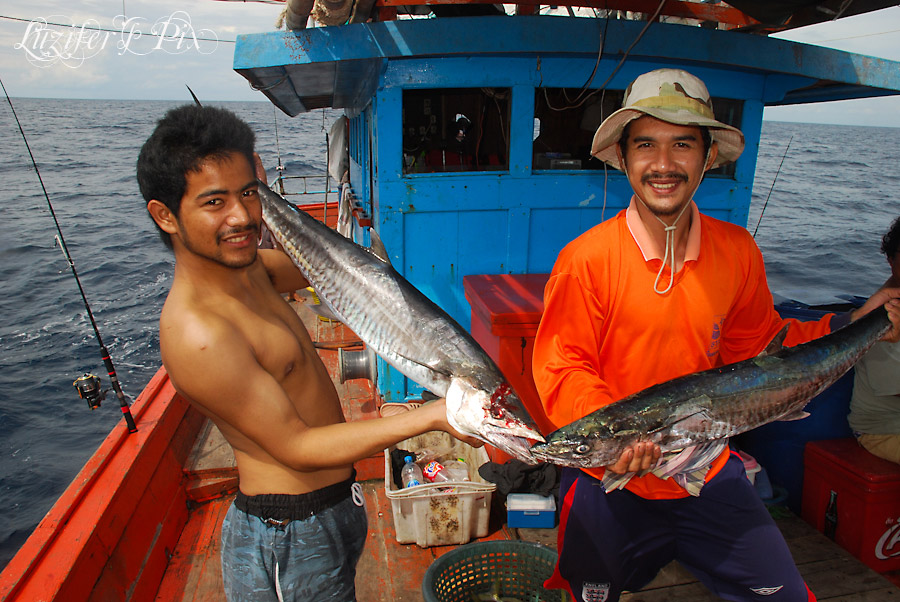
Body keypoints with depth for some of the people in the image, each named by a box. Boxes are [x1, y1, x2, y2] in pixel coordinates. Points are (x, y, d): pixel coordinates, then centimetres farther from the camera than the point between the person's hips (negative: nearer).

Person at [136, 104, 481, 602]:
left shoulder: (244, 267, -1)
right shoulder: (197, 334, -29)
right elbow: (295, 447, -25)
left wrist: (258, 191, 10)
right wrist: (431, 417, -28)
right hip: (291, 543, -9)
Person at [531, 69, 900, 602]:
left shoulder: (738, 252, -6)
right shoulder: (585, 259, -20)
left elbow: (757, 343, 8)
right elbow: (562, 369, -16)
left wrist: (849, 329, -2)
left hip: (709, 474, 3)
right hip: (609, 484, -3)